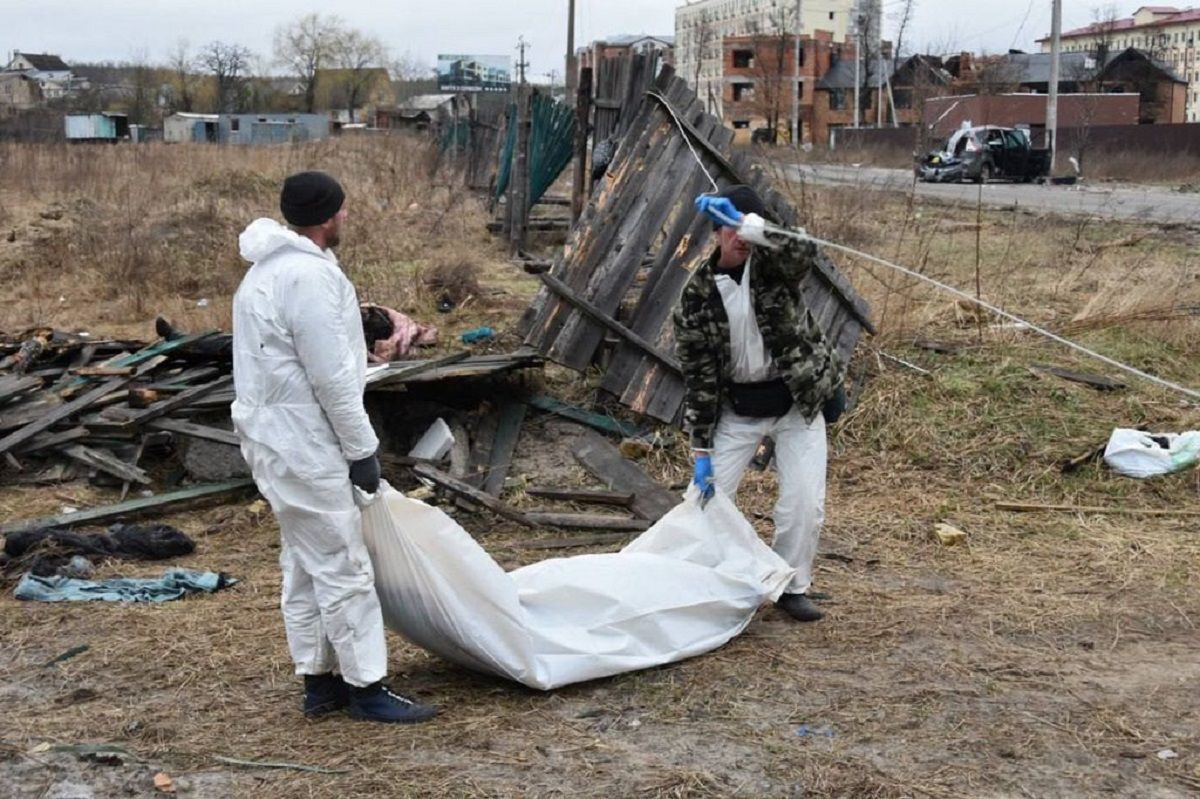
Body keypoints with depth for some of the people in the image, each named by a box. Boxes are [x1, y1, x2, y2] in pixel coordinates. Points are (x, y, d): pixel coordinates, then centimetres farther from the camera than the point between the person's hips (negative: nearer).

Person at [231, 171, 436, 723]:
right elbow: (332, 379, -21)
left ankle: (319, 680, 25)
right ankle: (366, 688, 5)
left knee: (304, 565, 16)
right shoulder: (309, 276, -21)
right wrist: (363, 450, -12)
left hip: (277, 437, 11)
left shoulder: (271, 268, 13)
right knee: (342, 567, -3)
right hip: (303, 446, -11)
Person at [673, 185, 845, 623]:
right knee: (708, 495, 0)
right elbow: (698, 376, -10)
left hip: (797, 403, -1)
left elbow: (804, 251, -37)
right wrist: (701, 450, -12)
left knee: (805, 501, -4)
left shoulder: (771, 266, -10)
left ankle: (792, 586, 17)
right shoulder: (698, 295, -9)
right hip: (738, 408, 1)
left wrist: (747, 224, -43)